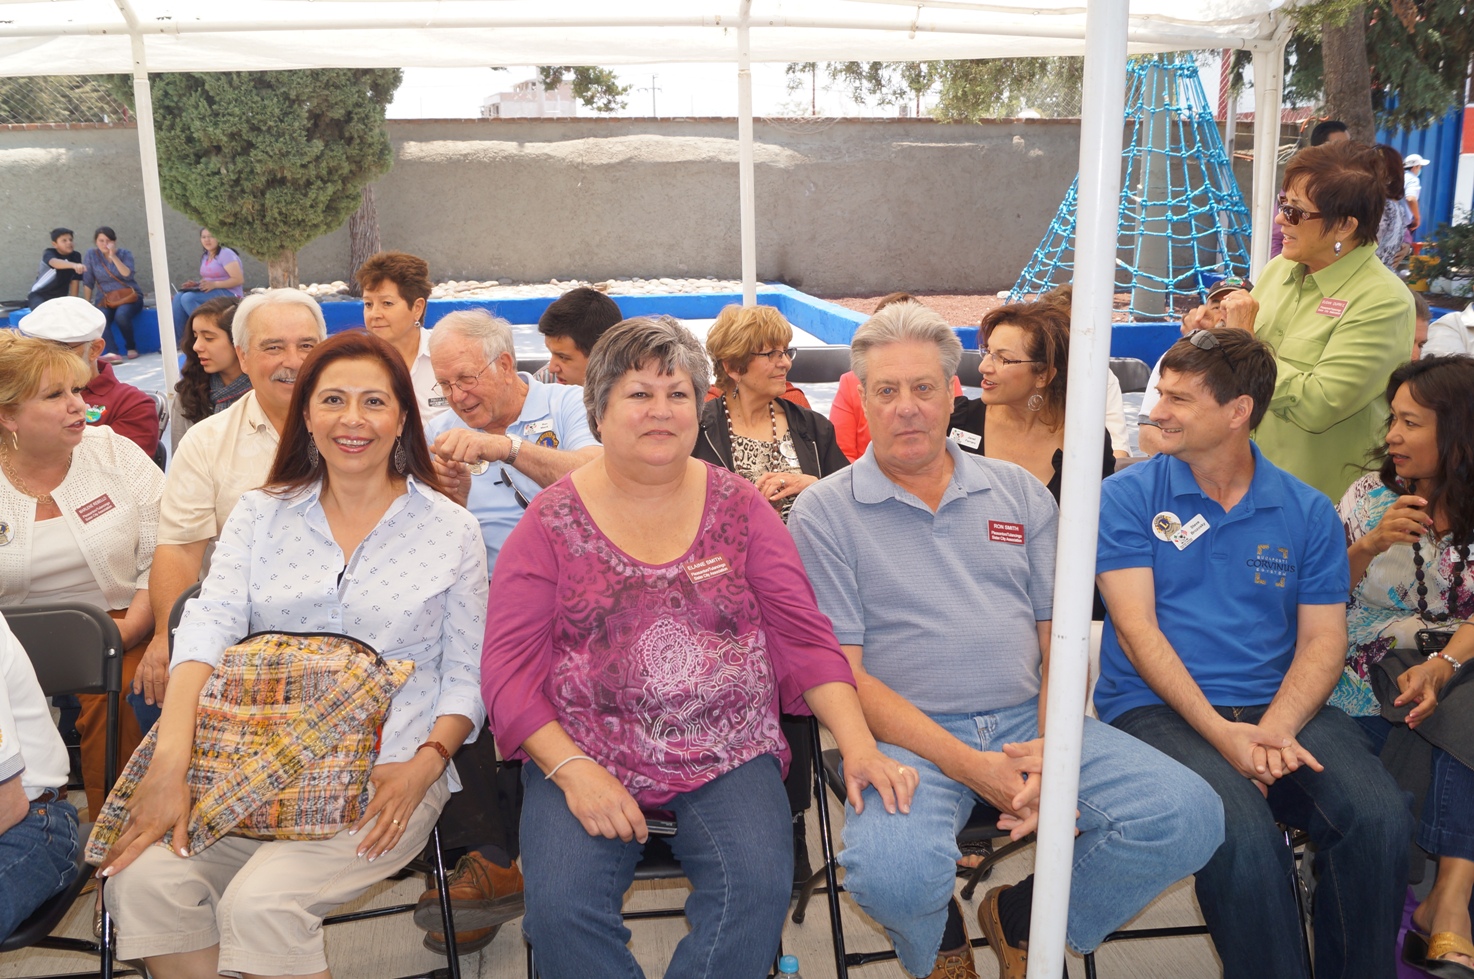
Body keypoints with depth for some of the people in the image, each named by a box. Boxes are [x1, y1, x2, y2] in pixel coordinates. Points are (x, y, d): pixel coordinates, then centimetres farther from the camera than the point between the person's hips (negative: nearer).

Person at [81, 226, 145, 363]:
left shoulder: (124, 254, 5)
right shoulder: (91, 255, 5)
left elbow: (127, 274, -13)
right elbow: (88, 282, 6)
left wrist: (113, 256, -19)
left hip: (128, 295, -1)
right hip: (105, 298, 1)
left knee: (121, 315, -35)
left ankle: (131, 347, -12)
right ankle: (113, 352, -50)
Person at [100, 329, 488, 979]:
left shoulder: (449, 529, 4)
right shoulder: (261, 516, 10)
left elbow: (465, 675, 4)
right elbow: (208, 628, -5)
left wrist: (425, 765, -14)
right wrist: (171, 758, -20)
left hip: (389, 777, -3)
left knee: (260, 902, -25)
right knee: (142, 877, -21)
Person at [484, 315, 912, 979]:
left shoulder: (738, 506, 6)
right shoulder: (552, 521, 2)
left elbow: (803, 635, 2)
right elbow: (508, 670, -2)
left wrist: (859, 745, -10)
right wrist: (573, 770, -15)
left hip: (727, 754, 1)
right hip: (585, 753, 0)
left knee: (758, 886, -25)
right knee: (560, 904, -24)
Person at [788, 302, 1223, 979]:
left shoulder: (1020, 492, 13)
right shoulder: (825, 511, 1)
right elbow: (843, 673, -6)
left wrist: (1053, 750, -9)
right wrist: (967, 766, -16)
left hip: (1030, 720, 4)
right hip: (909, 737, -3)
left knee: (1188, 814, -16)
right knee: (889, 870, -34)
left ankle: (1023, 920, 11)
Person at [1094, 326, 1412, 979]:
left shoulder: (1307, 512, 10)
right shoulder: (1127, 497, 3)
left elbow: (1323, 640, 5)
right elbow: (1136, 628, -5)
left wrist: (1276, 729, -14)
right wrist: (1222, 732, -16)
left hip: (1279, 709, 3)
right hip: (1157, 708, -3)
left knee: (1379, 818, -23)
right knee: (1243, 836, -31)